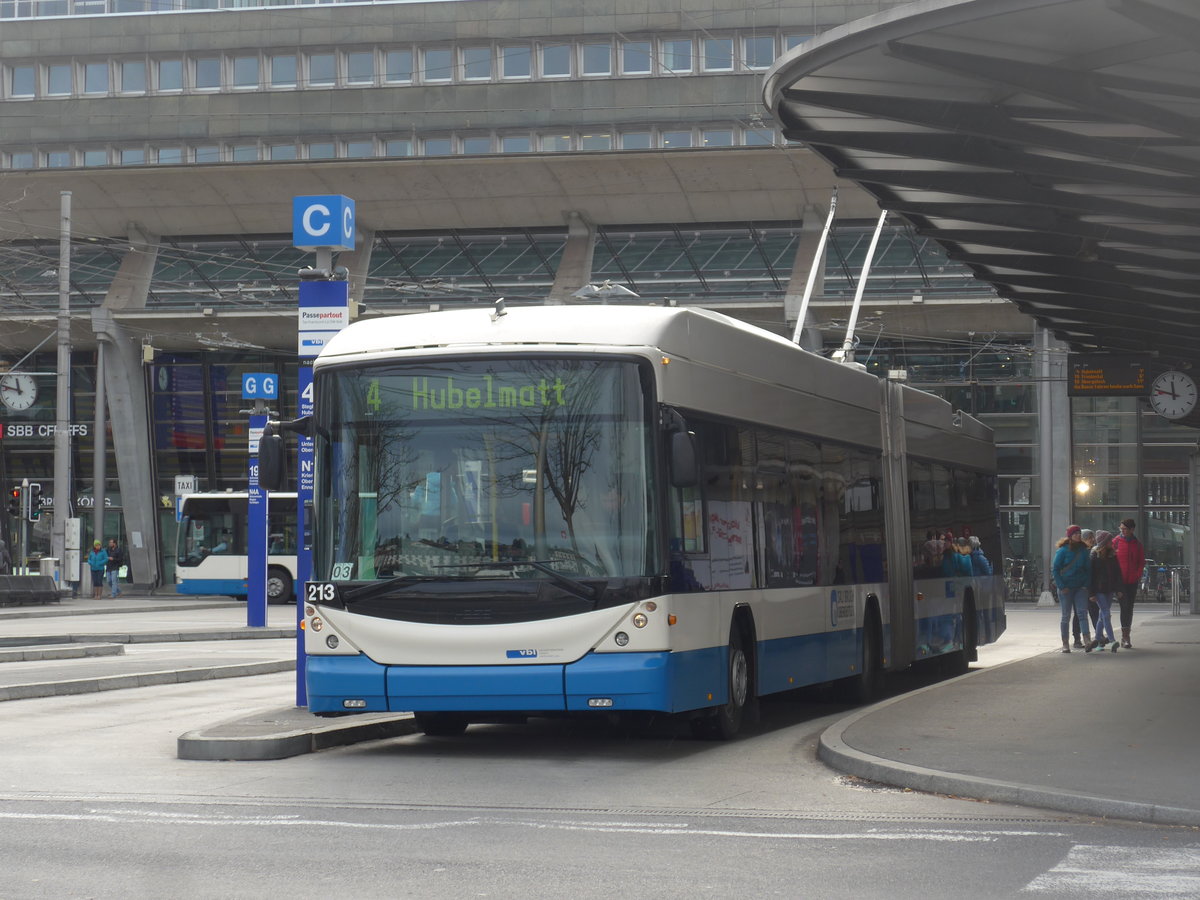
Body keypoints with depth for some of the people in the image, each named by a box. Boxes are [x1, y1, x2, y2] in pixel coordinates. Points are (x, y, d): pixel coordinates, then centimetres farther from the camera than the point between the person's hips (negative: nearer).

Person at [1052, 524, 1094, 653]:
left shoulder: (1084, 551, 6)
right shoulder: (1063, 551, -5)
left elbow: (1088, 569, 14)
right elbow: (1055, 569, -4)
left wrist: (1086, 584, 1)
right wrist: (1061, 586, -10)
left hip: (1080, 587, 2)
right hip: (1066, 588, -2)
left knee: (1082, 613, -12)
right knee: (1066, 617, 4)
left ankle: (1087, 642, -23)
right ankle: (1065, 645, 11)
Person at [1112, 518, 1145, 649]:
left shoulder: (1137, 544, 9)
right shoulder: (1115, 542, -2)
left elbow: (1141, 562, 13)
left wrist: (1138, 575, -1)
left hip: (1132, 581, 4)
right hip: (1120, 580, -4)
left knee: (1129, 608, 10)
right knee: (1125, 607, -12)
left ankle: (1125, 637, 19)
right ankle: (1125, 638, -12)